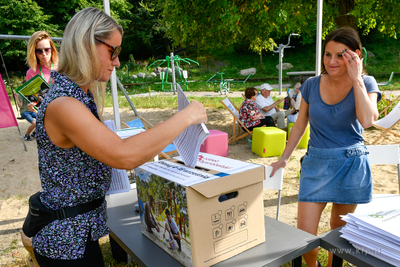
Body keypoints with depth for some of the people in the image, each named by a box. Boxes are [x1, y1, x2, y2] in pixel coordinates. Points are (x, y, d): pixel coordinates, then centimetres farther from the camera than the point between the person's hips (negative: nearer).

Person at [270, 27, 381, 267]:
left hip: (350, 164, 0)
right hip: (316, 163, 1)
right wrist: (284, 158, 12)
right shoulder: (312, 85, -1)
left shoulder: (366, 84, -4)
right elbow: (300, 125, 9)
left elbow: (367, 120, -23)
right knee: (304, 235, 0)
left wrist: (356, 79, -19)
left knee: (340, 230, 15)